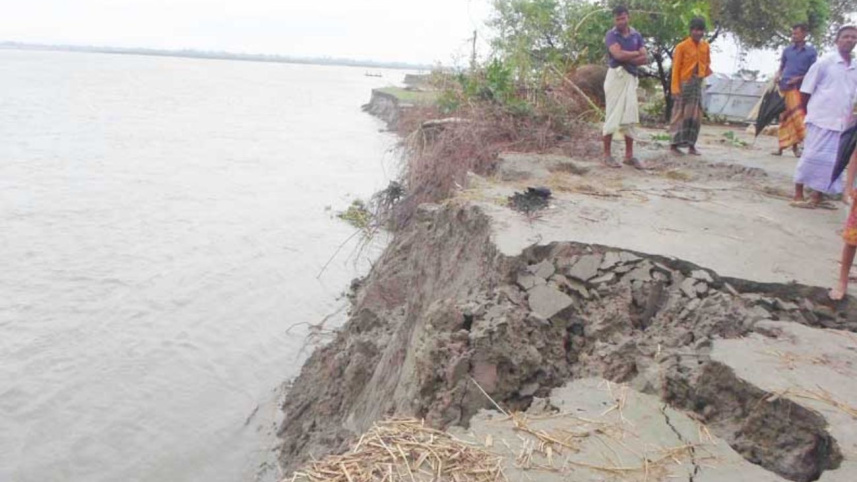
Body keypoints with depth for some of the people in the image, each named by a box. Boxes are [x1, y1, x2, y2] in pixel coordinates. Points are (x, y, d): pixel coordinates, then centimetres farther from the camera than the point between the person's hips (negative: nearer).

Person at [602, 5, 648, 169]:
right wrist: (636, 53, -4)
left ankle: (629, 155, 10)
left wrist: (627, 59, -10)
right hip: (616, 76, -5)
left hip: (631, 77, 5)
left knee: (630, 117, 5)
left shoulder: (636, 35, 12)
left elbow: (644, 59, 3)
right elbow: (618, 55, -18)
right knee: (613, 116, -5)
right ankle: (607, 155, 0)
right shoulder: (611, 35, -2)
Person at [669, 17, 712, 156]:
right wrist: (675, 88, -15)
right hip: (684, 84, -5)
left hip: (698, 84, 5)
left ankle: (691, 145, 11)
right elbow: (676, 68, -9)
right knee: (680, 114, -3)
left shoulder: (706, 46, 9)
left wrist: (704, 73, 1)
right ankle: (674, 144, 1)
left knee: (695, 116, 6)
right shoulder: (682, 47, -7)